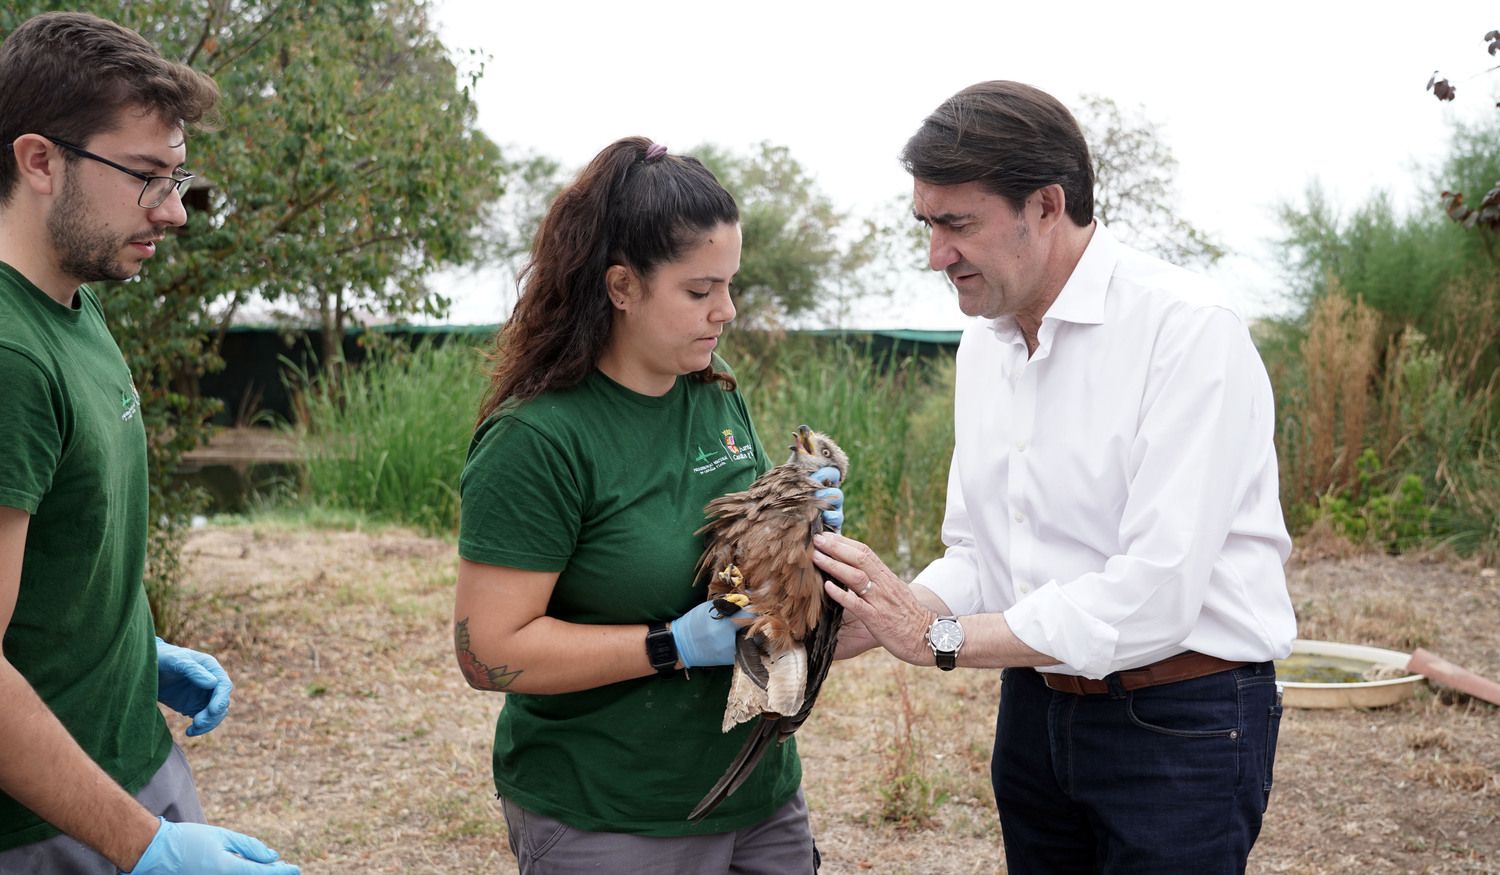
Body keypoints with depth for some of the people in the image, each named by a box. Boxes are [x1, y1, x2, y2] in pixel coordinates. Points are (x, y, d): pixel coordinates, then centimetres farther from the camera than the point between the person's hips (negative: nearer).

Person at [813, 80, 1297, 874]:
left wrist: (941, 637, -21)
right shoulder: (983, 343, 6)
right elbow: (979, 559, 10)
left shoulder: (1186, 331, -19)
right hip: (1035, 706, 7)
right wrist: (866, 626, -9)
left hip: (1179, 720, -7)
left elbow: (1155, 593, -26)